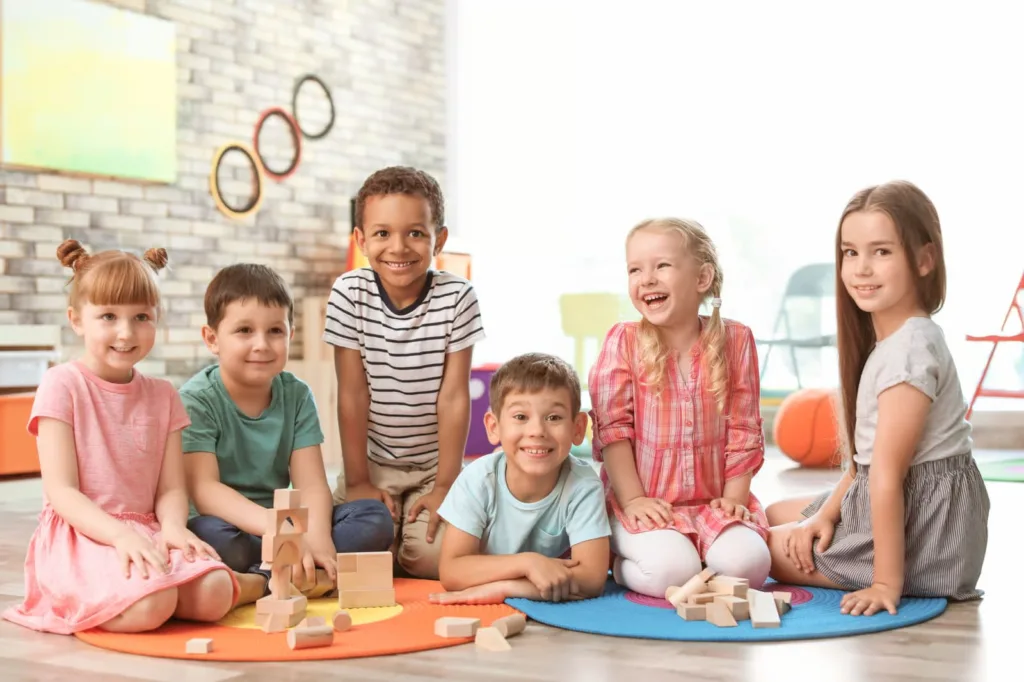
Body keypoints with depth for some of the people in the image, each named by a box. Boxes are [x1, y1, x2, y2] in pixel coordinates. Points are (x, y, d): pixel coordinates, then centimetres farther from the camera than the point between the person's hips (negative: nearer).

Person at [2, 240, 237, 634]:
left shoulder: (162, 395, 12)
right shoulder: (62, 385, -3)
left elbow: (171, 488, 7)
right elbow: (62, 491, -9)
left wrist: (172, 526, -16)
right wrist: (119, 534, -25)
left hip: (145, 532, 5)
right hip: (78, 535, -4)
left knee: (215, 594, -24)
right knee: (149, 605, -33)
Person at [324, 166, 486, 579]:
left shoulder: (457, 297, -12)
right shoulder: (350, 294, -10)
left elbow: (453, 396, -11)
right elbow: (353, 393, -9)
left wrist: (445, 485, -11)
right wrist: (357, 480, -9)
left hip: (436, 463, -1)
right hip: (373, 462, 1)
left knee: (431, 557, -17)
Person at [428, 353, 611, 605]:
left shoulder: (583, 486, -25)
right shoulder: (478, 479, -23)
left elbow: (591, 579, -31)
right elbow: (451, 571, -25)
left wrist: (499, 587, -38)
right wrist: (528, 563, -39)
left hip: (553, 612, 0)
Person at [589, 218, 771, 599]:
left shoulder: (735, 340, 1)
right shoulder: (623, 342, -4)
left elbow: (743, 428, 4)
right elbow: (612, 427, -6)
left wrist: (735, 496, -4)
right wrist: (633, 499, -12)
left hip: (714, 501, 2)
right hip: (646, 503, -2)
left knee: (747, 564, -23)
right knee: (671, 571, -28)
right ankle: (620, 566, 5)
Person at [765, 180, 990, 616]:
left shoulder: (909, 350, -24)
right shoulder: (889, 339, 7)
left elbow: (887, 474, -25)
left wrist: (886, 583, -24)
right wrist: (826, 514, 0)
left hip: (922, 526, -10)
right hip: (891, 503, 10)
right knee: (774, 516, 25)